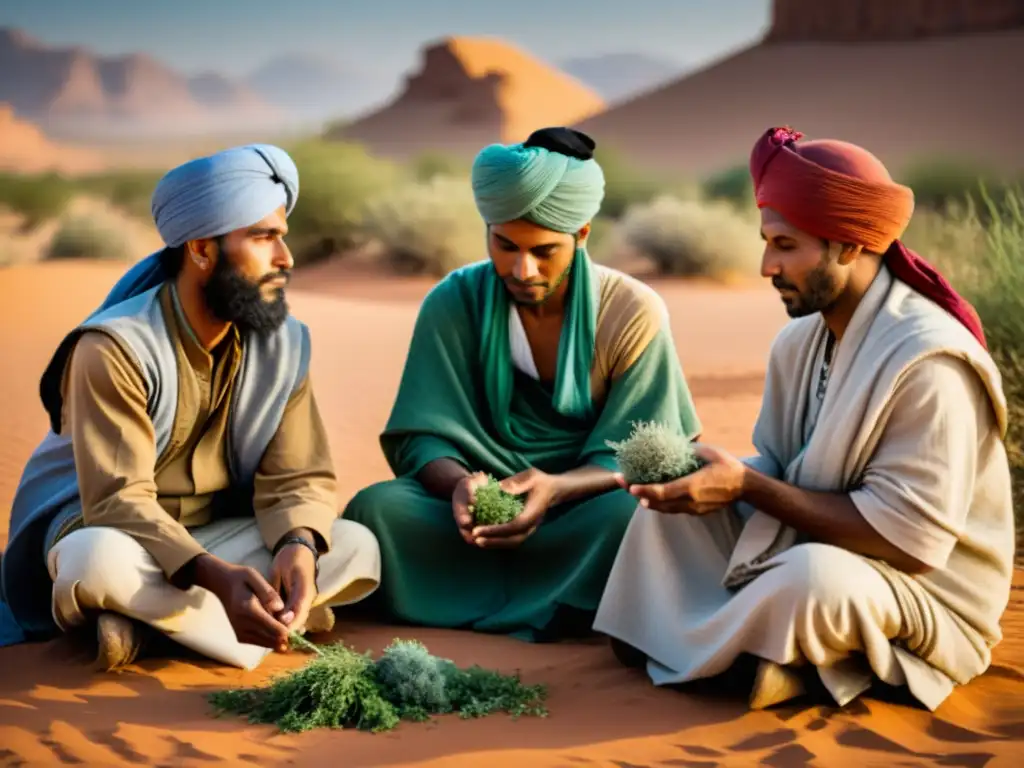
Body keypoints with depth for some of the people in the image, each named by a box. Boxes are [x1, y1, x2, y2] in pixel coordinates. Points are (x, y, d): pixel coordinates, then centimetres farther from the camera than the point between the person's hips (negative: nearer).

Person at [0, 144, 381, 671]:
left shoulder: (284, 343, -5)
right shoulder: (116, 347, -22)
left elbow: (297, 477, -7)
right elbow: (117, 502, -28)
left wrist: (298, 544, -32)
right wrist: (216, 577, -45)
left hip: (218, 534, 6)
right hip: (99, 525, -6)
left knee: (357, 547, -18)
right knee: (100, 560, -41)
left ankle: (142, 618, -21)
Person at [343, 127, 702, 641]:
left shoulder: (633, 314, -6)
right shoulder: (453, 304, -2)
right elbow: (423, 440, -6)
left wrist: (556, 488, -30)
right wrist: (460, 483, -30)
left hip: (578, 520, -1)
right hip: (482, 504, 2)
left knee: (636, 514, -36)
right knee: (376, 508, -28)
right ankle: (553, 614, -23)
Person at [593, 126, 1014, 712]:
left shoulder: (928, 361, -25)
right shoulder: (800, 340, 1)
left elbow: (907, 539, -27)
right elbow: (778, 469, 8)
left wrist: (746, 485, -26)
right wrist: (698, 472, -15)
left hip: (928, 603, -8)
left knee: (816, 573, -38)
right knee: (676, 495, 1)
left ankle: (693, 654, -11)